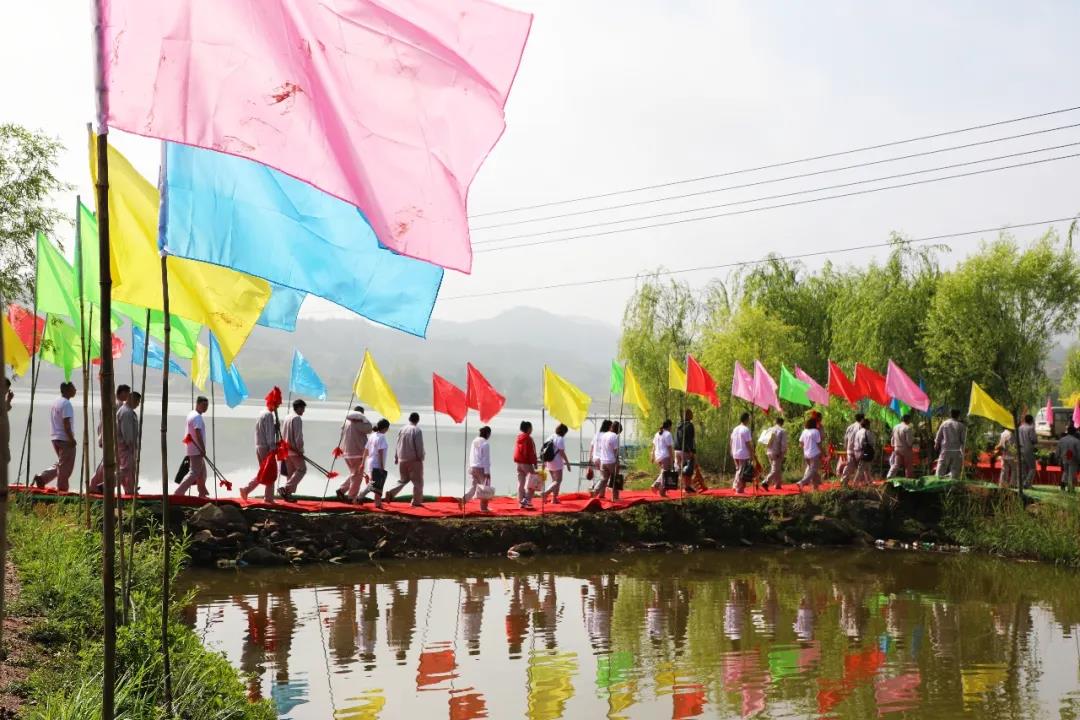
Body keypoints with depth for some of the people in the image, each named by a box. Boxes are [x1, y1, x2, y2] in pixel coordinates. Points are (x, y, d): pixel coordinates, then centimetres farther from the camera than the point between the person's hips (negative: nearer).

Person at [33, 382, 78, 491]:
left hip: (56, 438, 9)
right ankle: (62, 489, 2)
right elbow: (66, 424, -22)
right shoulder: (66, 404, -16)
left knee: (60, 464, 20)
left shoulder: (56, 402, 14)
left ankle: (41, 477, 9)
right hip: (65, 439, -9)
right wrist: (72, 439, -19)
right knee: (65, 467, -1)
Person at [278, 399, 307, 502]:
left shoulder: (287, 418, 15)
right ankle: (286, 488, -14)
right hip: (295, 450, -9)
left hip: (286, 450, 9)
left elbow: (282, 435, 17)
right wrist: (300, 450, -14)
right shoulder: (297, 418, -12)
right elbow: (298, 436, -17)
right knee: (302, 469, -3)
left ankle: (288, 493, 9)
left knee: (291, 472, 12)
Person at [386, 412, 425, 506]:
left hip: (402, 460, 6)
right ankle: (417, 501, 6)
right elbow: (419, 446, -13)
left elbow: (397, 445, 10)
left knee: (403, 479, 18)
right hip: (414, 460, -6)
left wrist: (396, 457, 18)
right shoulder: (417, 430, -12)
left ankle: (391, 493, -1)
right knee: (417, 481, 6)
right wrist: (421, 457, -3)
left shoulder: (402, 430, 5)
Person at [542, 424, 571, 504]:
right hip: (557, 463, -8)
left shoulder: (550, 438, 10)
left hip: (549, 463, 8)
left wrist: (544, 462, 20)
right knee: (558, 481, -1)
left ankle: (554, 499, 19)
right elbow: (562, 452, -16)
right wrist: (567, 462, -9)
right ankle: (546, 493, -20)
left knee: (554, 481, 19)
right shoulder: (560, 439, -13)